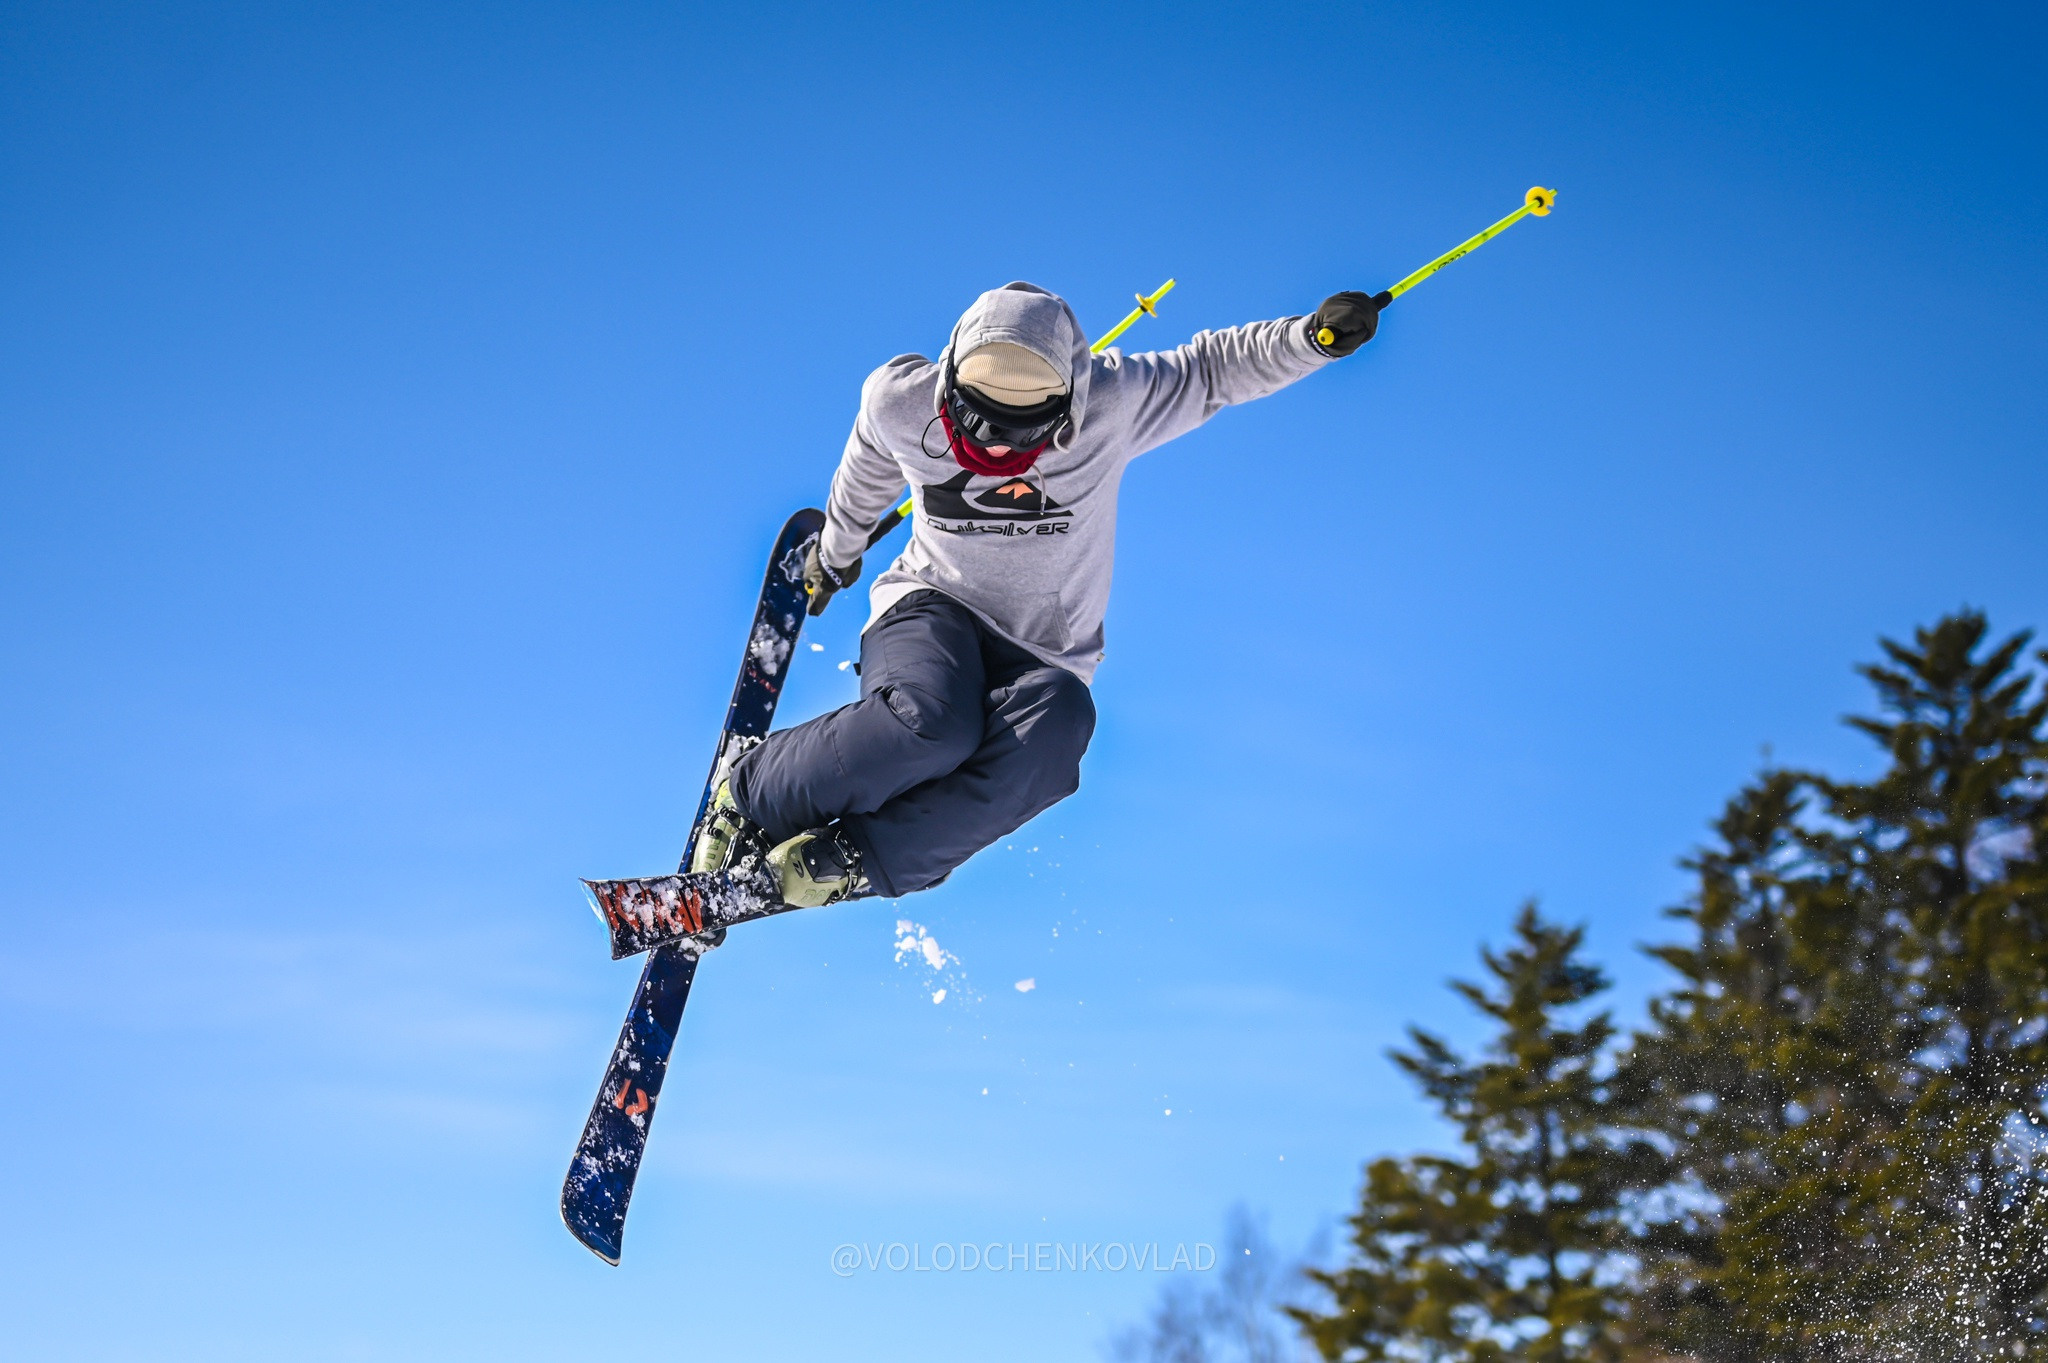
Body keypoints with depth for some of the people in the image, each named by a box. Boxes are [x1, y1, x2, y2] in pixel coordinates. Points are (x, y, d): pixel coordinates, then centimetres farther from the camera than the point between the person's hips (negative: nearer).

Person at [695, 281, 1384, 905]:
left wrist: (1314, 337, -16)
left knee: (1056, 724, -38)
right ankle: (746, 796, -14)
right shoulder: (901, 402, -12)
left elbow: (1212, 366, 0)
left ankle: (854, 857, -28)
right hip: (933, 605, -1)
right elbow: (865, 482, 11)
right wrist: (836, 554, 28)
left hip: (1041, 654, 1)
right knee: (930, 722, -38)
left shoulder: (1109, 406, -15)